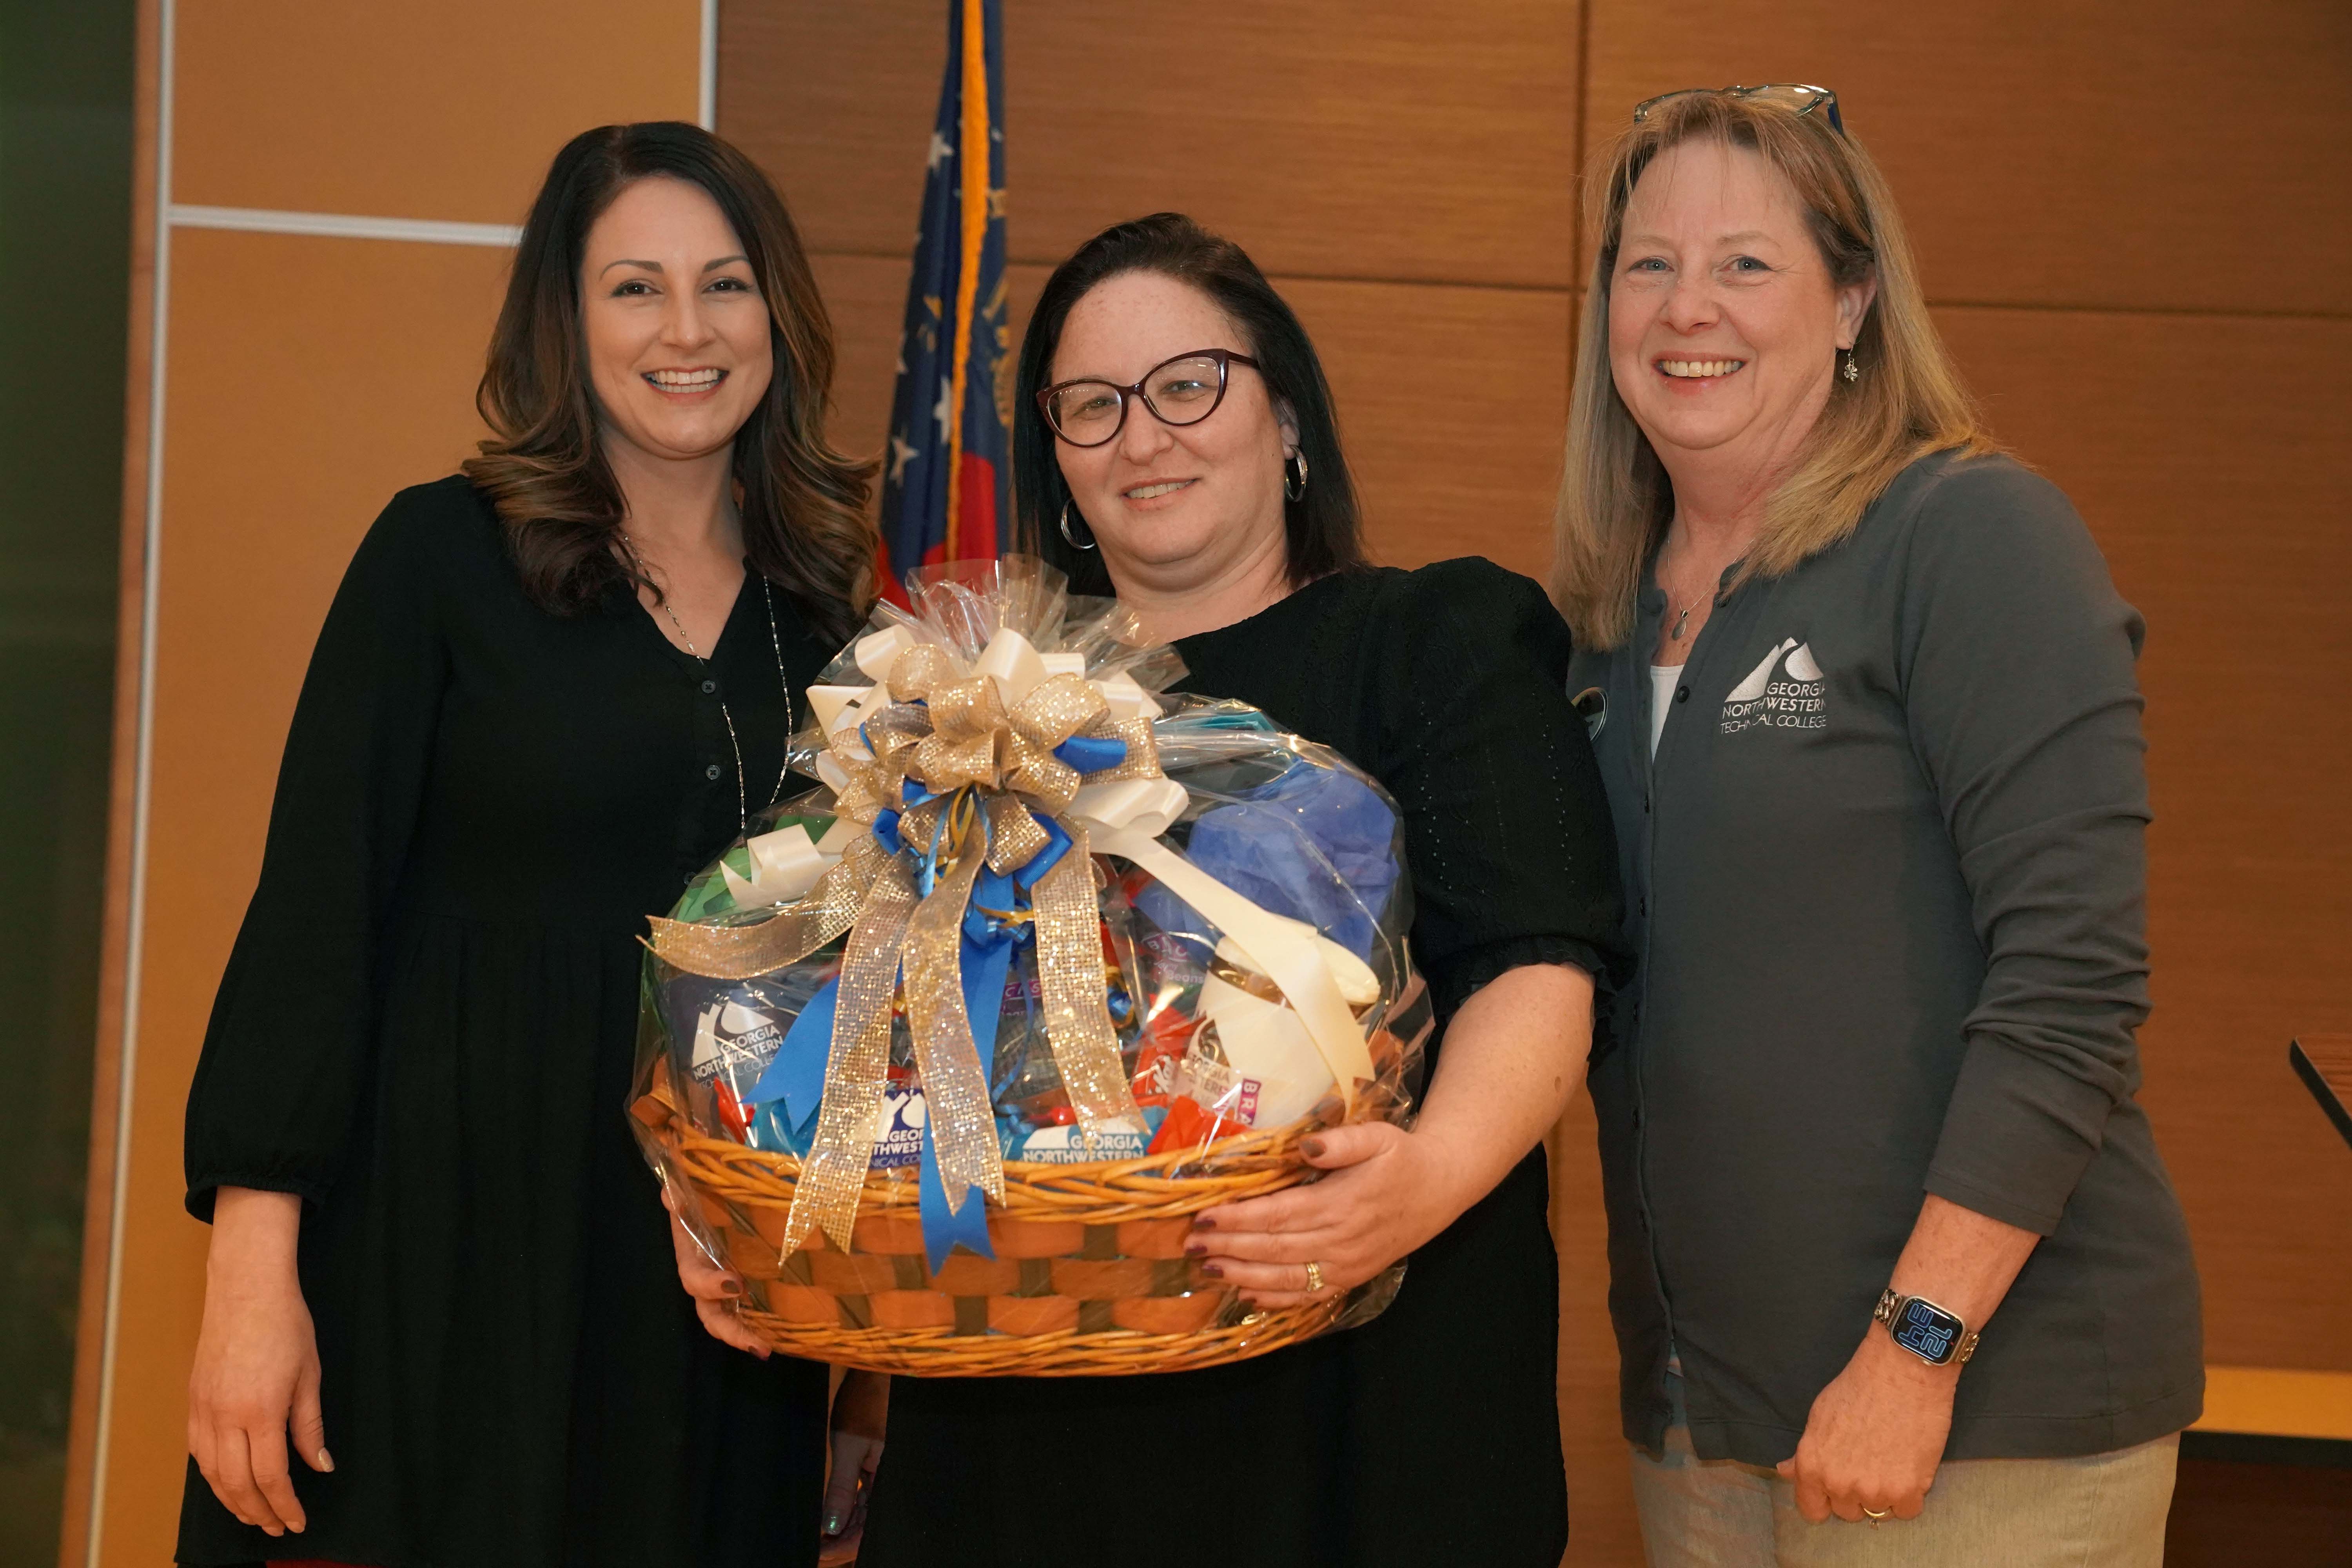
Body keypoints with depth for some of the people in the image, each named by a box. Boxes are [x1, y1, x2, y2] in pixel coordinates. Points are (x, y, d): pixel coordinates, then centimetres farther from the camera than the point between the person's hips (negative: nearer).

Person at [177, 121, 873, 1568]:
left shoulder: (821, 604, 7)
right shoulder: (446, 554, -5)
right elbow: (314, 907, -9)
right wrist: (253, 1268, -15)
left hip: (714, 1295, 4)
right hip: (453, 1243, -4)